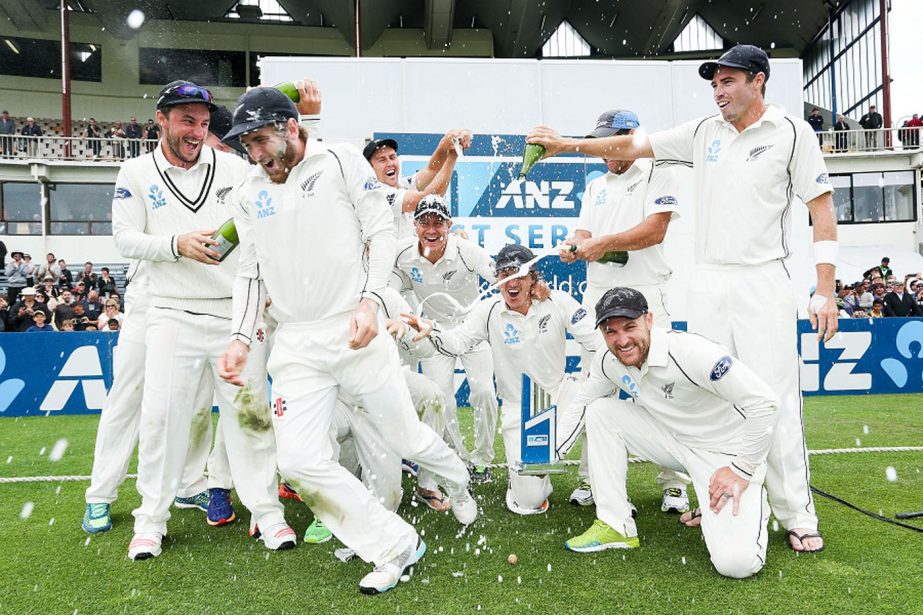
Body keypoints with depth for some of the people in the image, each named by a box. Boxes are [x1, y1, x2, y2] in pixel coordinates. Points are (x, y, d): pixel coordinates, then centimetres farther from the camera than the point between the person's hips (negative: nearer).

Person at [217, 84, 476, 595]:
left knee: (406, 439, 7)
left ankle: (456, 480, 43)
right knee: (299, 462, -8)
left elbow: (381, 232, -3)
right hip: (296, 345, 4)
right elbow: (251, 272, 14)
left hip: (355, 331, -4)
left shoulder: (341, 162, -1)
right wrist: (241, 337, 2)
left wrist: (369, 300, -16)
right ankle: (397, 547, 7)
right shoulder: (248, 194, 11)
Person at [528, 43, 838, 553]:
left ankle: (798, 516, 5)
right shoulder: (704, 132, 11)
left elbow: (822, 209, -2)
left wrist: (824, 290, -9)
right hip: (707, 283, 4)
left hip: (762, 282, -4)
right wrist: (568, 144, 5)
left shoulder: (791, 132, 0)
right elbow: (633, 146, 13)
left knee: (776, 398, -7)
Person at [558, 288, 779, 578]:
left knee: (735, 563, -24)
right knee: (600, 411, -10)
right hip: (674, 442, 6)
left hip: (727, 453, -6)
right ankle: (616, 526, -2)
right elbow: (579, 405, 6)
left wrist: (742, 470, -20)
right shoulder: (608, 361, -8)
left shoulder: (691, 351, -30)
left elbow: (765, 403, -26)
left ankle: (752, 504, 11)